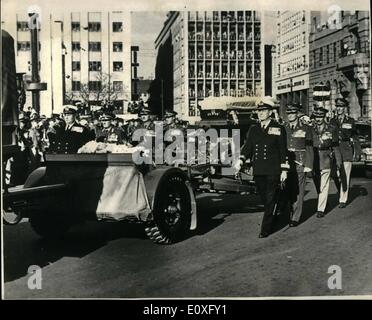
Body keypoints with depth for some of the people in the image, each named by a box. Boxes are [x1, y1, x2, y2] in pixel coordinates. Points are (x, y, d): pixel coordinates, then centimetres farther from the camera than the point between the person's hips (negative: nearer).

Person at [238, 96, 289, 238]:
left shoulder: (278, 129, -1)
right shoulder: (253, 129, 10)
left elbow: (283, 151, -1)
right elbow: (247, 147, 10)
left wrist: (284, 170, -4)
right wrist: (241, 160, -7)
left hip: (273, 171, -4)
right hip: (258, 171, 4)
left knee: (270, 200, -2)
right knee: (264, 199, 13)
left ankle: (266, 229, 4)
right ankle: (274, 216, 35)